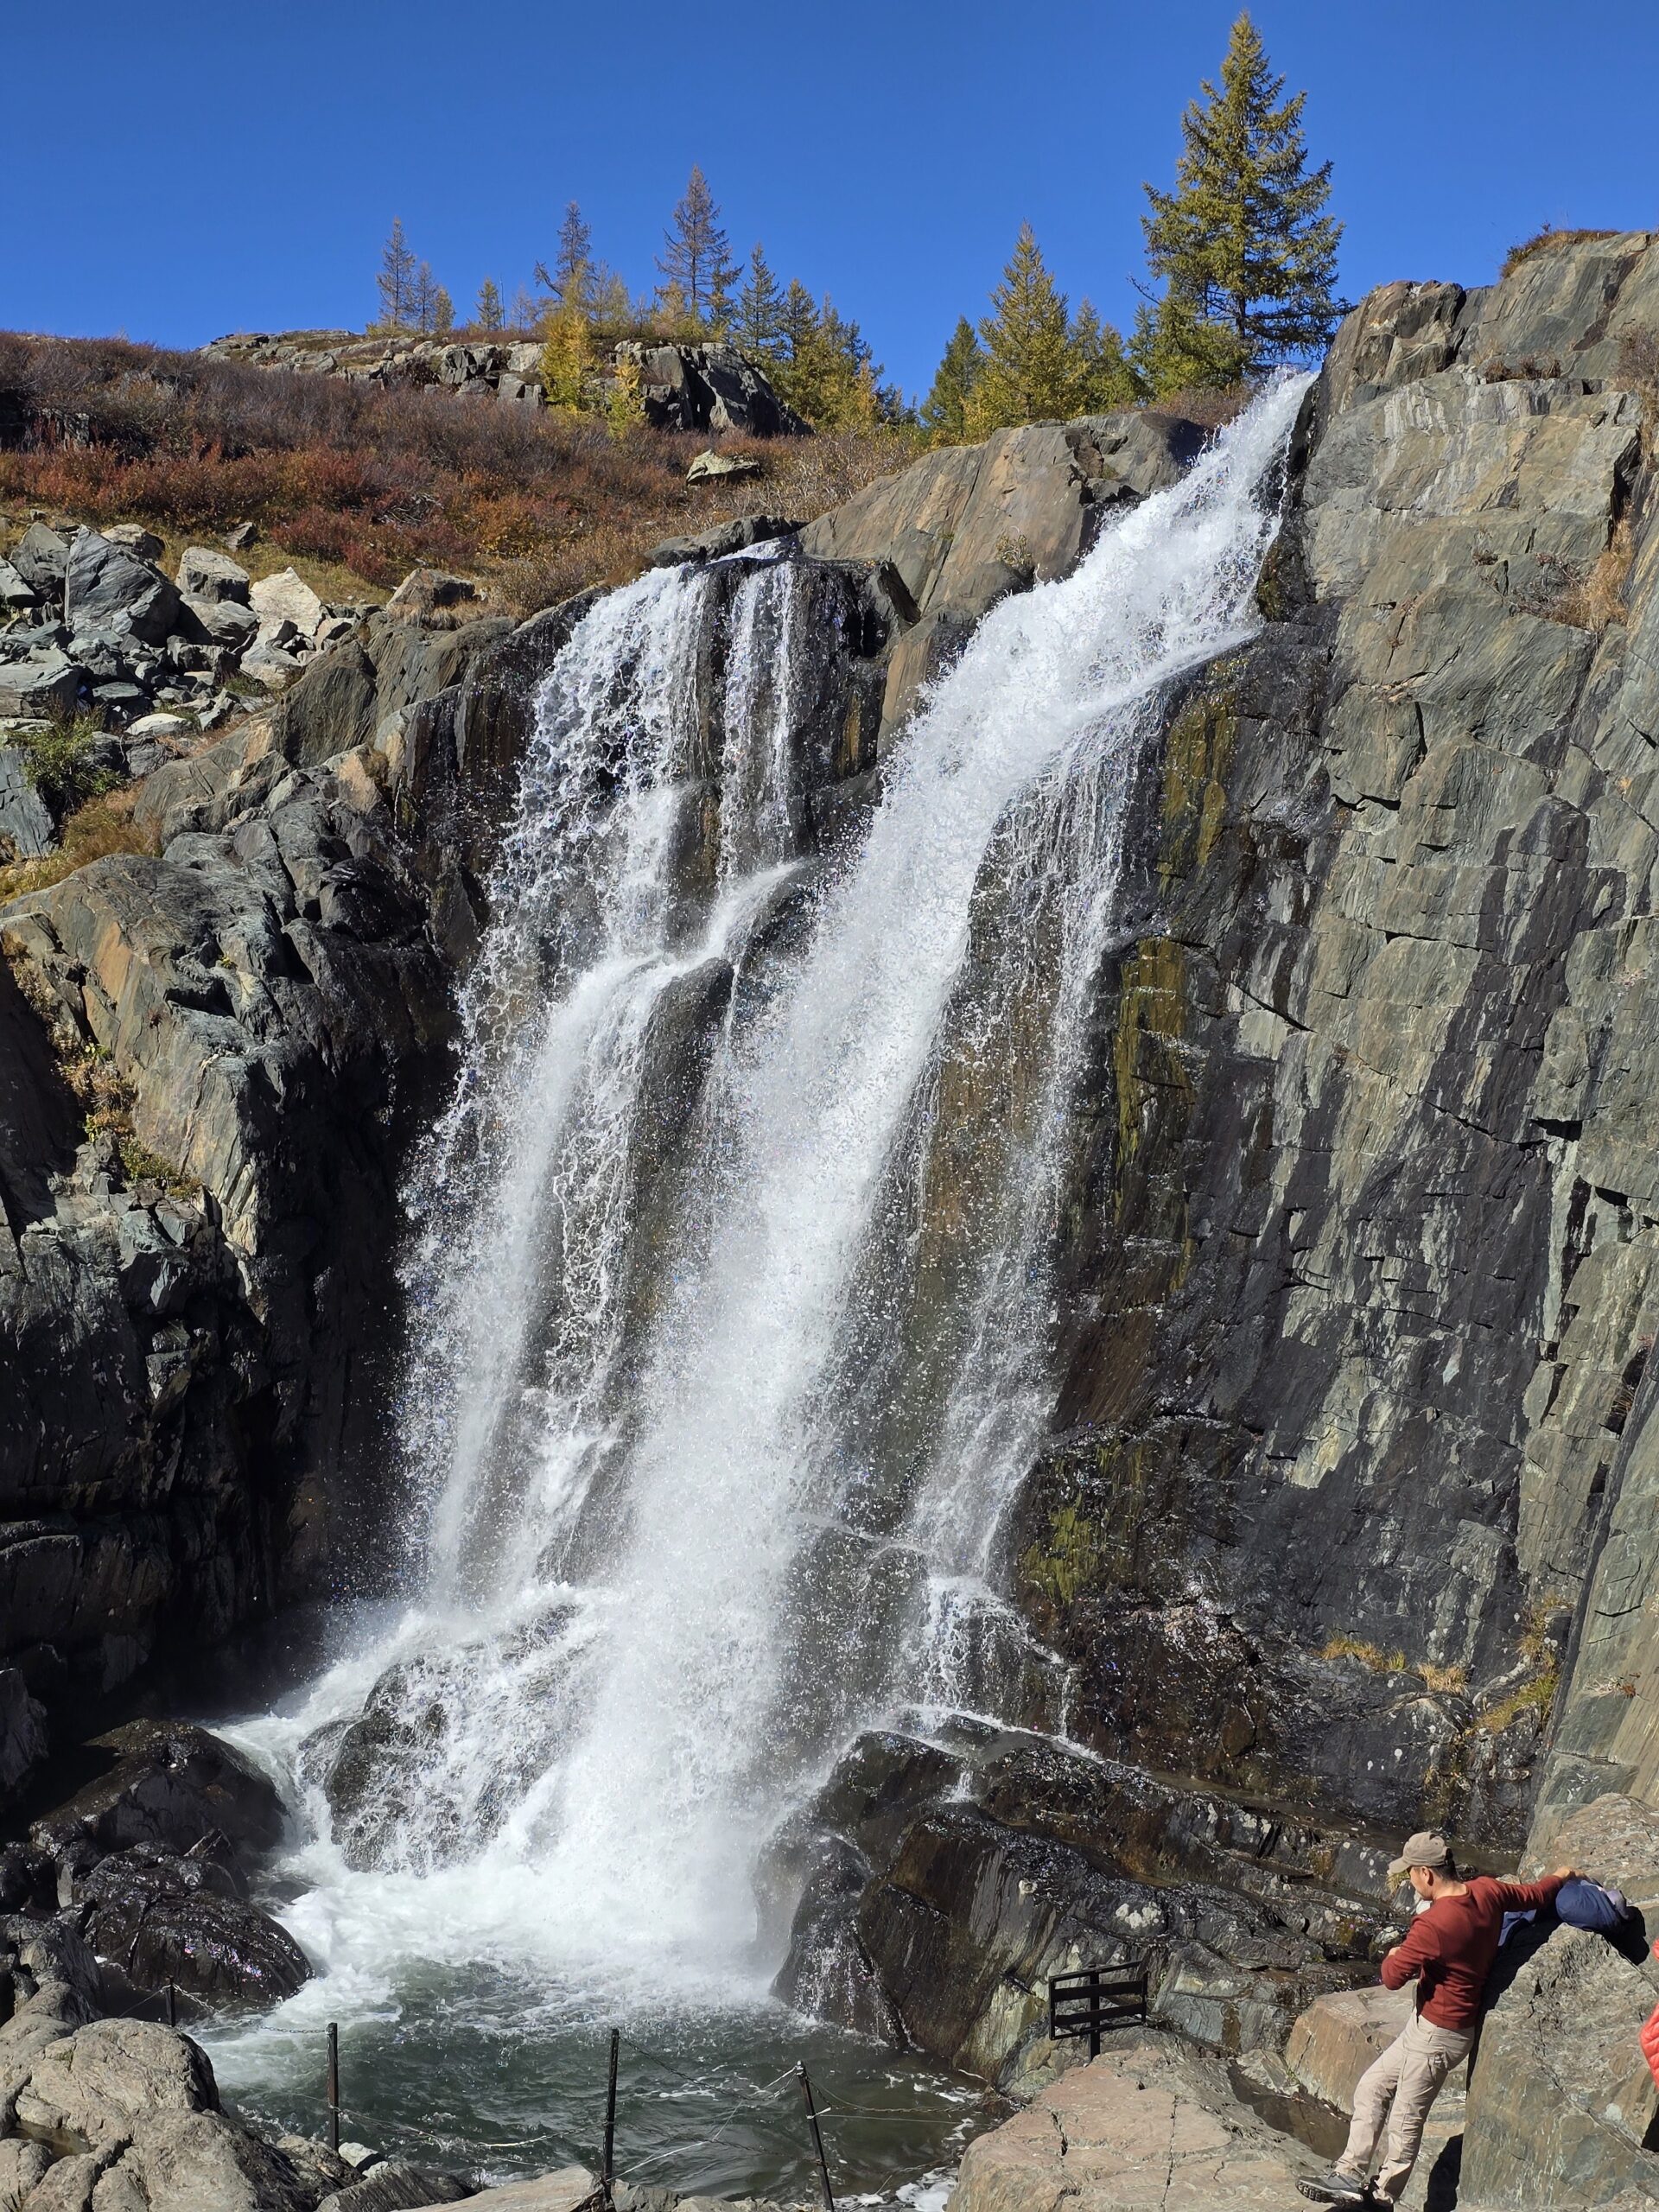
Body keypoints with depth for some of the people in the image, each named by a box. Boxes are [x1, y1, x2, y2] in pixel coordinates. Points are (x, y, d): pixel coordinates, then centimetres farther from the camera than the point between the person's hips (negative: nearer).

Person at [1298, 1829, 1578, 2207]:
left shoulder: (1434, 1925, -30)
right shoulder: (1487, 1892, -6)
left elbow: (1393, 1977, -24)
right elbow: (1535, 1895, 11)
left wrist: (1394, 1956, -1)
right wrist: (1561, 1876, 32)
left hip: (1437, 2034, -10)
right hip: (1426, 2026, 10)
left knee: (1405, 2122, 4)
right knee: (1371, 2088, 15)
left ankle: (1383, 2196, 17)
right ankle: (1351, 2174, 18)